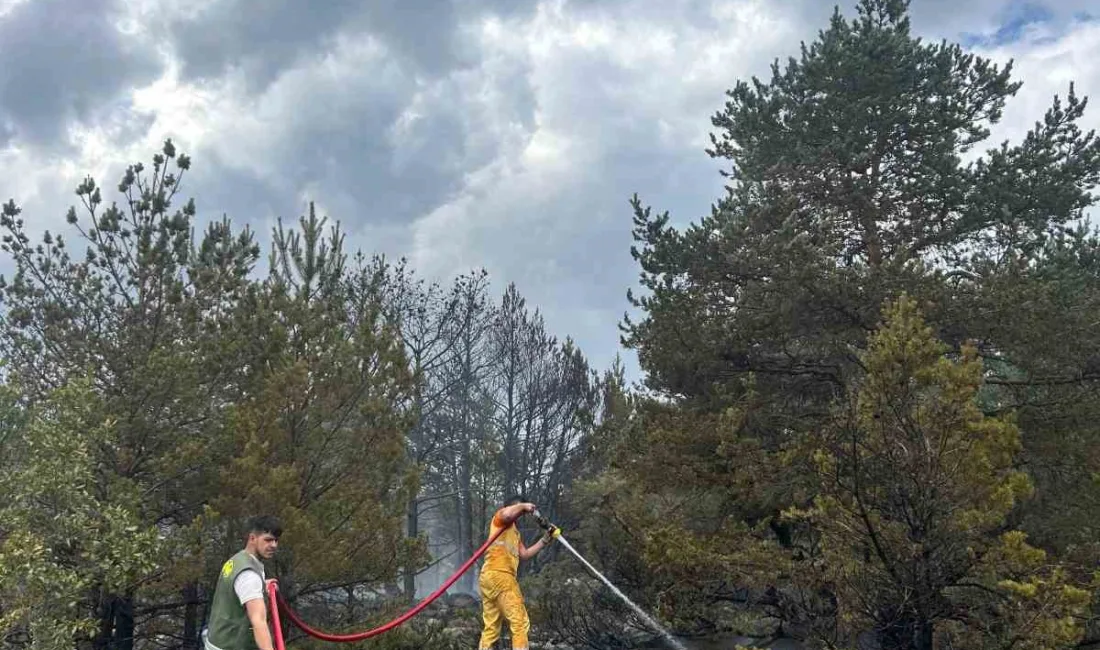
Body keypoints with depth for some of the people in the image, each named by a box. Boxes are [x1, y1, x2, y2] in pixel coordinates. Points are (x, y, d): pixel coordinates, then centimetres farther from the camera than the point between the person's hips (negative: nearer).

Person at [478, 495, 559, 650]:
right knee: (519, 622, -9)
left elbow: (525, 554, 24)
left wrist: (545, 539, 21)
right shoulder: (500, 518, 4)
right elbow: (507, 513, -21)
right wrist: (524, 506, -5)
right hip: (499, 575, -10)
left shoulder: (515, 532, 30)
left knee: (491, 627, 8)